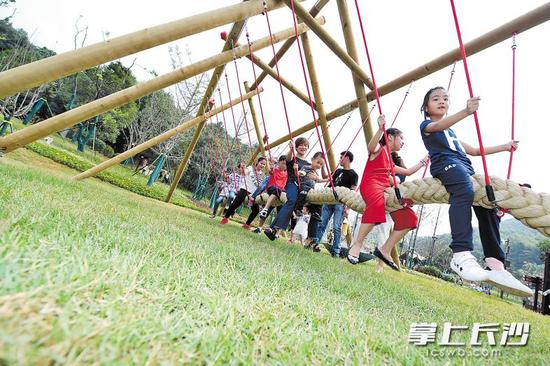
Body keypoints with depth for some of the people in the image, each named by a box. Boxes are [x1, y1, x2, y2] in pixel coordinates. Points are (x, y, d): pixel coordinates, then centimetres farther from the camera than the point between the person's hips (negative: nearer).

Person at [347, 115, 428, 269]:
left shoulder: (390, 161, 30)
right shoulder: (378, 149, 7)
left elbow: (408, 171, 45)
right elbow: (371, 147, -20)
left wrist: (423, 162, 45)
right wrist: (380, 129, -35)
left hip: (385, 190, 9)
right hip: (370, 185, -9)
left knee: (409, 218, 0)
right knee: (377, 204, -42)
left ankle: (385, 250, 5)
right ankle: (357, 244, -32)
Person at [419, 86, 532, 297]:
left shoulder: (451, 132, 40)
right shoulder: (426, 125, 16)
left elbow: (473, 151, 44)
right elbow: (440, 125, -10)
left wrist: (505, 147, 41)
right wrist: (466, 111, -28)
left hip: (465, 168, 8)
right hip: (446, 163, -8)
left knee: (487, 205, -7)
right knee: (464, 192, -37)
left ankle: (495, 266, -10)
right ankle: (462, 255, -51)